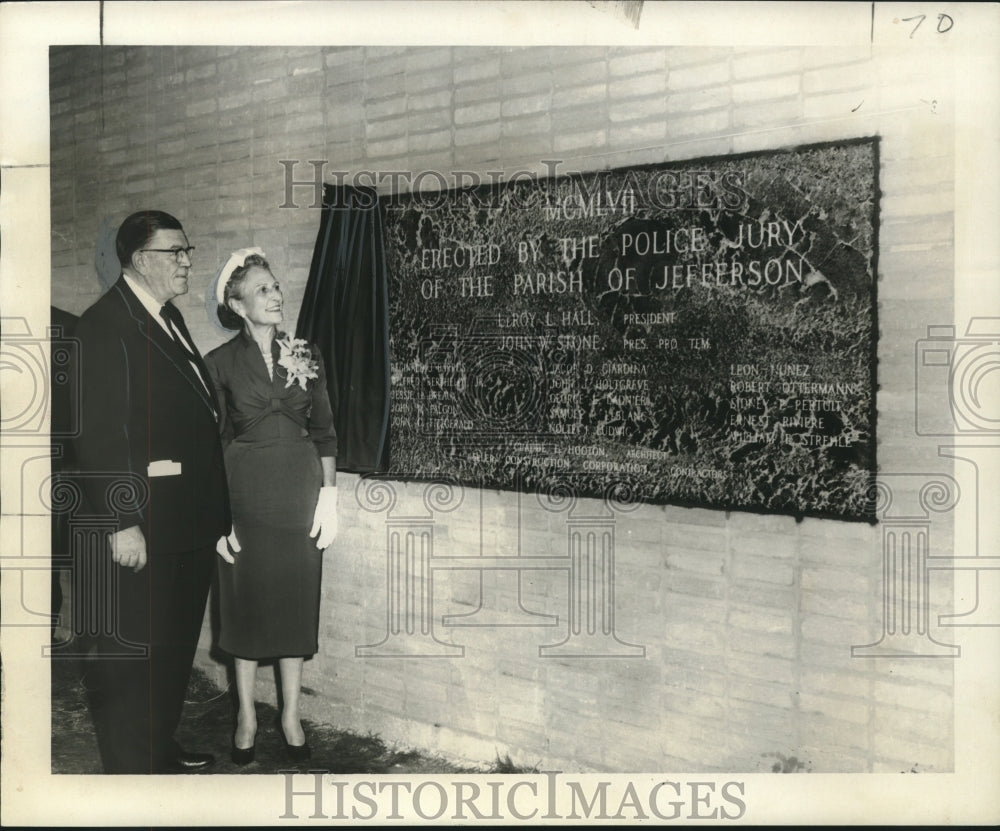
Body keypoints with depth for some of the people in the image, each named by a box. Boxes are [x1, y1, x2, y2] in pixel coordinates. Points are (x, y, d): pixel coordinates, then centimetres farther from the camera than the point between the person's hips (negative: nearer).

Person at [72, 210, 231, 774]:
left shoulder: (170, 318, 15)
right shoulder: (106, 324, -13)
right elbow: (99, 435, -19)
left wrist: (215, 513, 18)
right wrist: (122, 521, -21)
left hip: (191, 522, 10)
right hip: (143, 526, -9)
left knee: (176, 645, 20)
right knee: (133, 651, 3)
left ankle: (162, 752, 36)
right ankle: (132, 768, 18)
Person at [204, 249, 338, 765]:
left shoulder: (305, 354, 5)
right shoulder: (220, 363, -1)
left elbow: (324, 429, 6)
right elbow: (213, 443, -1)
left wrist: (329, 495, -1)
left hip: (299, 492, 2)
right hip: (245, 493, -1)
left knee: (297, 601, 6)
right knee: (246, 601, 6)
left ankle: (291, 716, 20)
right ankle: (246, 717, 21)